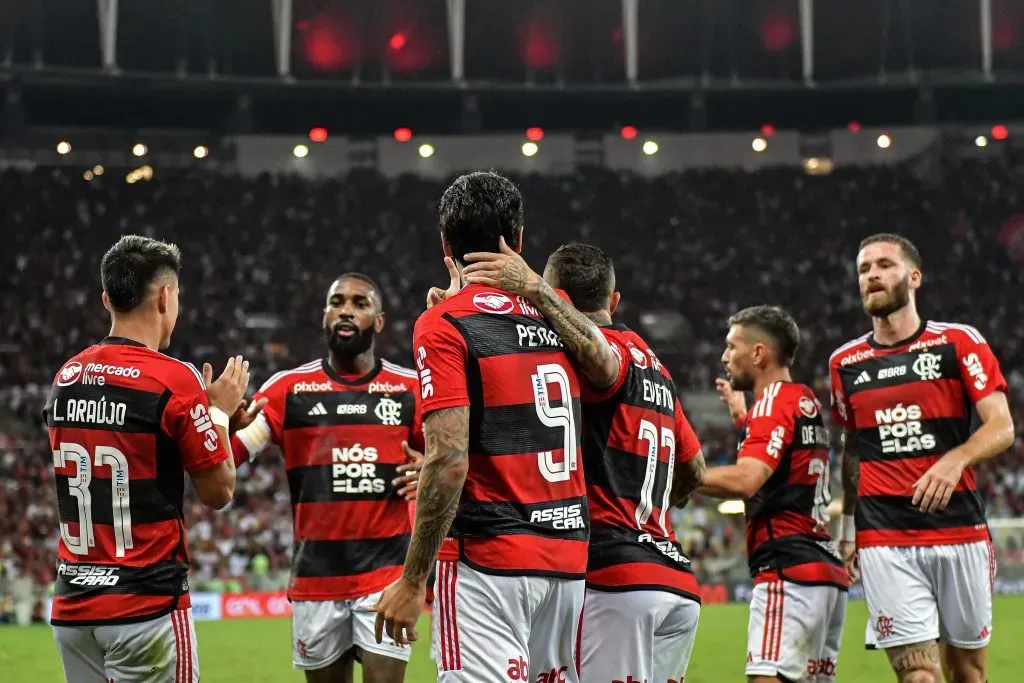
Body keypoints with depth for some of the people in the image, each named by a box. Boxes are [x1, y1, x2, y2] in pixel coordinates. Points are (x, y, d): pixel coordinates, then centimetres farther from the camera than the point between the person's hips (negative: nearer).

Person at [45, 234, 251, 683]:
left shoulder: (66, 377, 7)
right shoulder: (173, 380, -12)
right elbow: (218, 491, -5)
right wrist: (220, 413, 10)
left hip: (71, 606, 6)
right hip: (147, 605, -6)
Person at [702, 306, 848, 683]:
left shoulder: (775, 401, -8)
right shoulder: (807, 402, 19)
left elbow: (744, 480, -23)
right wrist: (742, 413, 39)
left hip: (788, 569, -10)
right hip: (826, 570, 10)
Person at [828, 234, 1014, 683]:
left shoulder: (958, 343, 2)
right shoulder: (845, 363, 12)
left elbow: (1002, 427, -5)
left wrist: (954, 460, -24)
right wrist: (847, 528, 17)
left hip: (960, 531, -1)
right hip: (883, 541, 1)